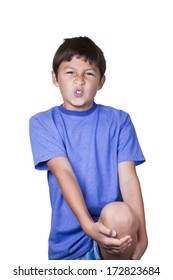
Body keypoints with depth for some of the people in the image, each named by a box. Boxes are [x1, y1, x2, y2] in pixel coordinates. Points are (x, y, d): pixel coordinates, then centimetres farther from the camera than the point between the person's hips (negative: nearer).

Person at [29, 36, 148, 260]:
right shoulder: (42, 123, 2)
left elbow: (128, 178, -5)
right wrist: (88, 225, -28)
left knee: (119, 214, -33)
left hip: (115, 230, 0)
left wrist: (140, 234, -19)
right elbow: (63, 172, -12)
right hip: (68, 240, 1)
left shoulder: (119, 120, 4)